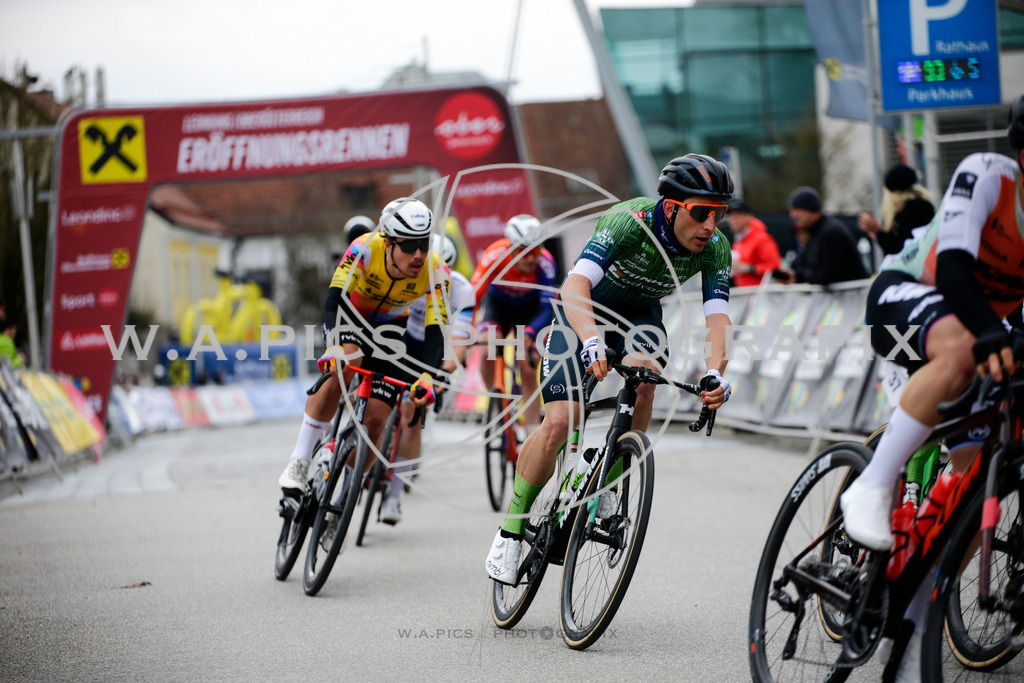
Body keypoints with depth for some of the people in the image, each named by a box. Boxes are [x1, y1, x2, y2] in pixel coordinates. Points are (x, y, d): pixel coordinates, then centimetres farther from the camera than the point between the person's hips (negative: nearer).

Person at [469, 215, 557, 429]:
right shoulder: (496, 255, -35)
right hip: (498, 302, 1)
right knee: (487, 352, -23)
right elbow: (473, 293, -36)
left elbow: (547, 307, -34)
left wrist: (529, 334, -51)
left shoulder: (544, 262, -33)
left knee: (528, 369, -10)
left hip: (530, 306, 0)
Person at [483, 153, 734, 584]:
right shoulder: (630, 222, -35)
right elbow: (575, 284, -47)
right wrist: (591, 342, -64)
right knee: (558, 424, -16)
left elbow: (717, 317, -29)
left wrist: (714, 374, -49)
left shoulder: (715, 249, -22)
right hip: (583, 309, -3)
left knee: (644, 378, -31)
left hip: (639, 314, 4)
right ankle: (511, 530, 2)